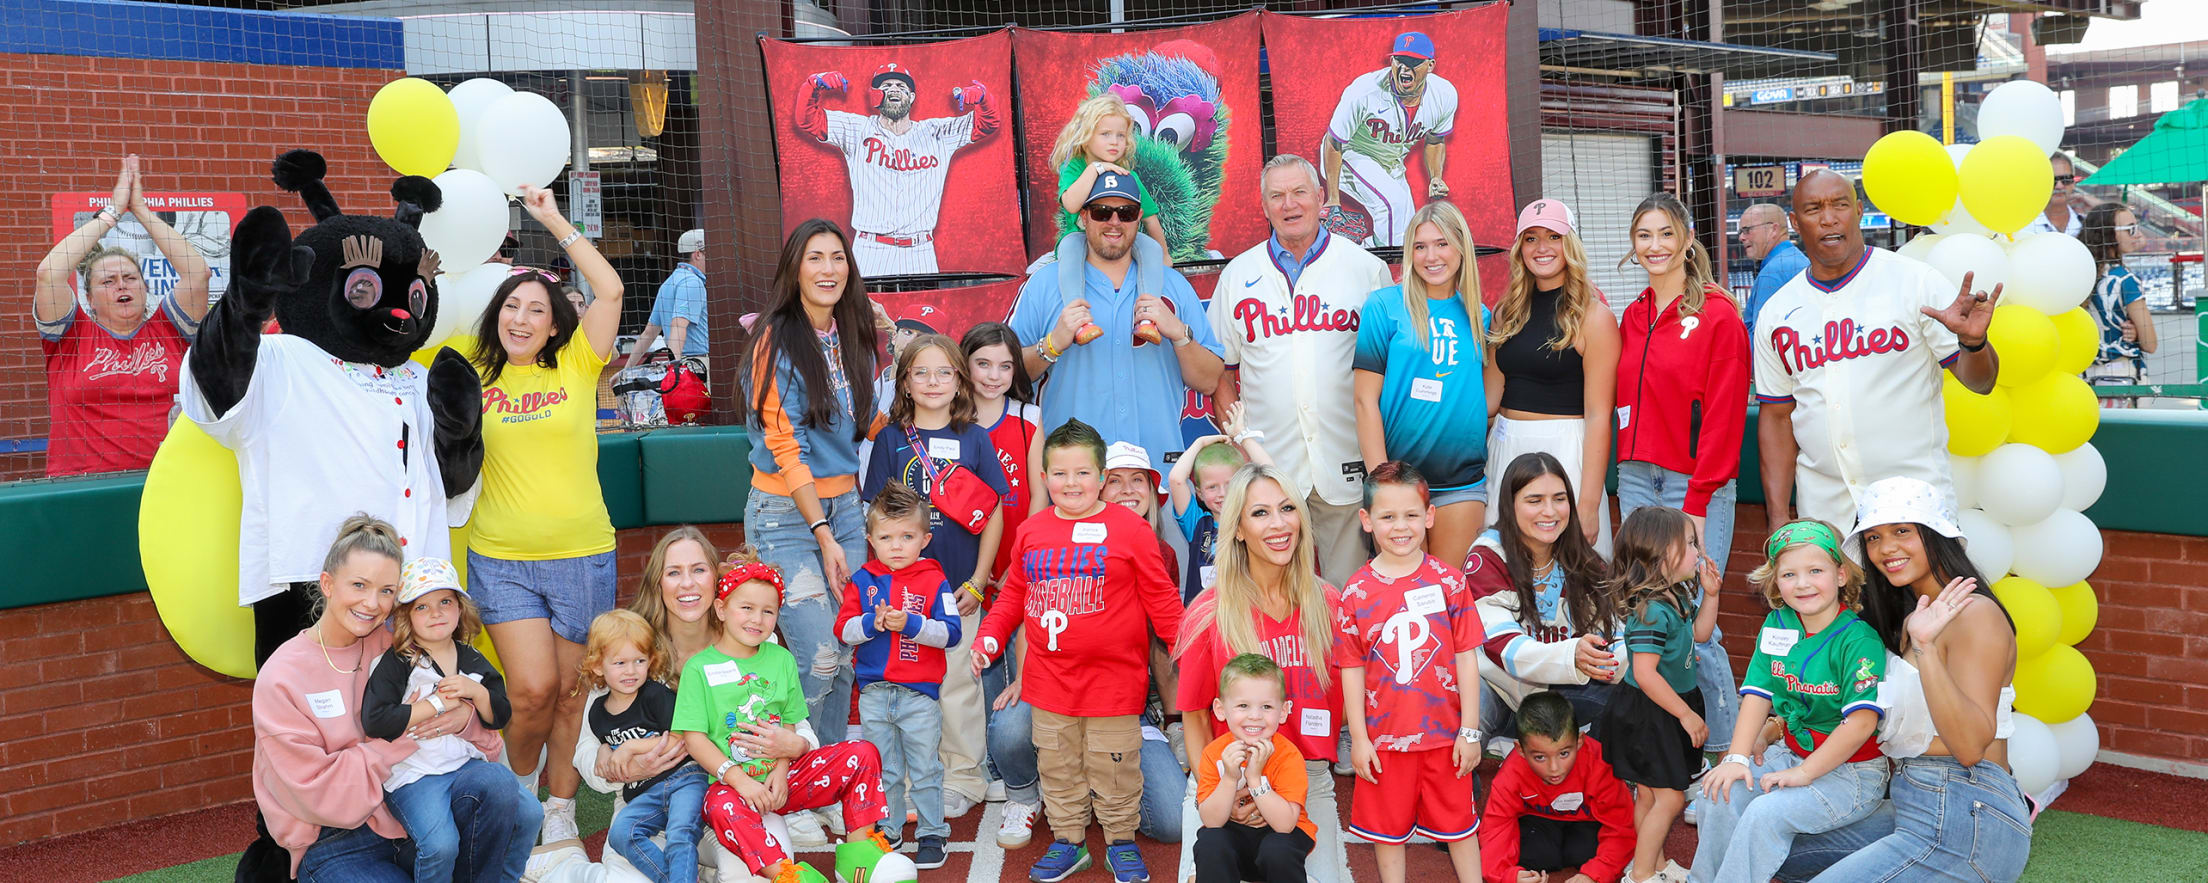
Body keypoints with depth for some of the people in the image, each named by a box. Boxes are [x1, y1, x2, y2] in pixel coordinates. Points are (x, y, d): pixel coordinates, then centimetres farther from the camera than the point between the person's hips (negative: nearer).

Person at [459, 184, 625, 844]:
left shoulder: (576, 367, 0)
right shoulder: (473, 372, 4)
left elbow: (610, 290, -9)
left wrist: (556, 222, -6)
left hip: (581, 555, 0)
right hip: (501, 559, 0)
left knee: (570, 693, 8)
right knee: (533, 689, -8)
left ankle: (560, 807, 25)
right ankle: (517, 789, 21)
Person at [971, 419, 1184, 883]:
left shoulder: (1131, 529, -5)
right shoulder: (1031, 531, 6)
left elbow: (1160, 597, -2)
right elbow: (1013, 595, 15)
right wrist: (989, 637, 6)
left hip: (1113, 679, -3)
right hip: (1049, 679, 4)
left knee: (1114, 766, 7)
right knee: (1057, 767, 13)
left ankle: (1121, 842, 24)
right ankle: (1068, 841, 28)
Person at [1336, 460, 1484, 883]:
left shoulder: (1448, 581, -5)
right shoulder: (1356, 592, -5)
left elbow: (1467, 657, -3)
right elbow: (1352, 669, -1)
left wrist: (1470, 730, -4)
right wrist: (1358, 737, -2)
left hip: (1446, 733, 0)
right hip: (1385, 736, 1)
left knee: (1459, 820, 13)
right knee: (1388, 826, 13)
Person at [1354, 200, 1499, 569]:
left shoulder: (1478, 316, 10)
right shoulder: (1385, 306, -2)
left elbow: (1489, 397, 16)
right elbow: (1366, 399, -6)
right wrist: (1380, 479, -11)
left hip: (1463, 480, 3)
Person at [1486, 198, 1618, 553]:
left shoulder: (1593, 316, -7)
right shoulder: (1509, 311, 10)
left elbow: (1597, 416, -12)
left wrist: (1589, 504, -17)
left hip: (1563, 450, -6)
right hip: (1504, 445, 6)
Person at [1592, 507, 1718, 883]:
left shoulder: (1676, 596, 3)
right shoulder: (1652, 611, -27)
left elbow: (1698, 633, 23)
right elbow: (1645, 674, -28)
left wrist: (1710, 595, 8)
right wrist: (1687, 715, -21)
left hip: (1671, 710, 9)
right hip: (1650, 715, -9)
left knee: (1649, 795, 20)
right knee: (1669, 797, -3)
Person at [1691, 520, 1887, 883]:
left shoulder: (1859, 640, -18)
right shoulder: (1777, 625, 3)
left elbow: (1861, 722, -24)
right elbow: (1758, 694, 1)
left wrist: (1804, 773, -23)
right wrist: (1737, 758, -10)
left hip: (1852, 772, -6)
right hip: (1793, 753, 6)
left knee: (1766, 813, -26)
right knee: (1723, 791, -12)